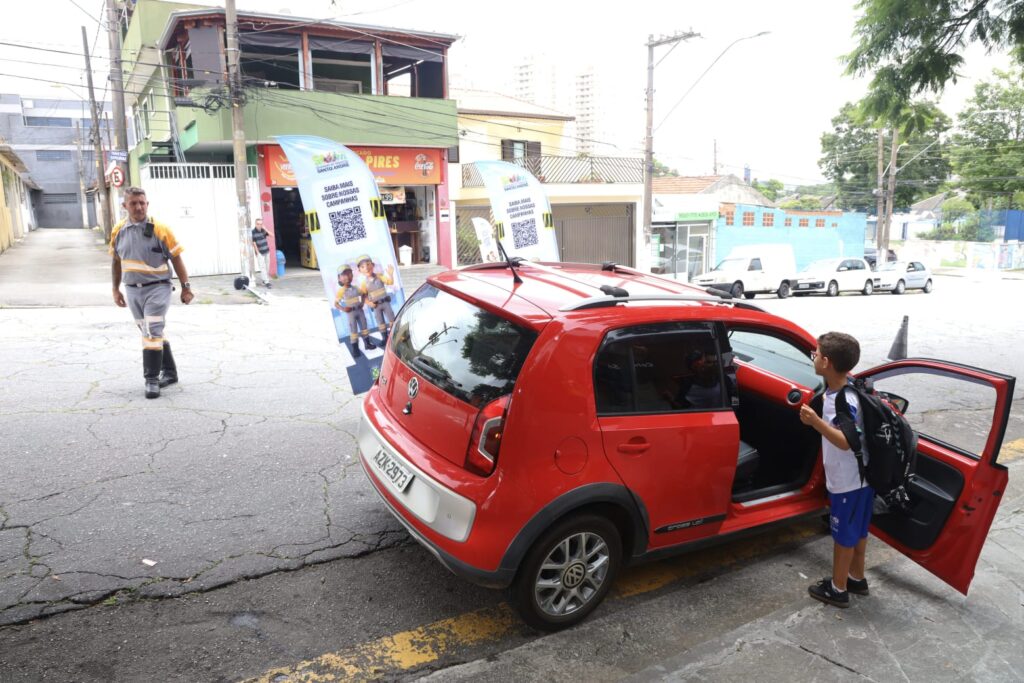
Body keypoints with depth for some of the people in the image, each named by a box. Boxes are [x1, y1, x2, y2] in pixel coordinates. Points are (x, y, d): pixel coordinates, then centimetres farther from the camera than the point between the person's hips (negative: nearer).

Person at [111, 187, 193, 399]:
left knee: (152, 332, -13)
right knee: (152, 333, 14)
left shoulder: (160, 229, -8)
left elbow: (176, 259, -4)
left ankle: (152, 379, -6)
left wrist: (185, 287, -5)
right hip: (132, 291, 5)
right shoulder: (118, 231, 5)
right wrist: (116, 290, 16)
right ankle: (169, 372, 28)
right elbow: (116, 262, 16)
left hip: (157, 288, -5)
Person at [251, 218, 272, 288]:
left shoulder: (263, 230, 4)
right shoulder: (253, 232, -11)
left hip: (267, 252, 5)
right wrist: (258, 253, -12)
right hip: (260, 253, -5)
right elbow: (254, 243, -11)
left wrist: (265, 229, -13)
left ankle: (265, 280, 19)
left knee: (267, 267, 8)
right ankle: (266, 282, -13)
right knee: (263, 267, -9)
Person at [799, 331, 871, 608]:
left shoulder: (844, 401, -28)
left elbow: (845, 441, -35)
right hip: (859, 476, 9)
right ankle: (857, 578, 39)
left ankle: (837, 589, 22)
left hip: (847, 481, -9)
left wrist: (816, 422, -41)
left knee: (843, 534, 7)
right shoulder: (845, 388, 1)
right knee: (856, 531, 22)